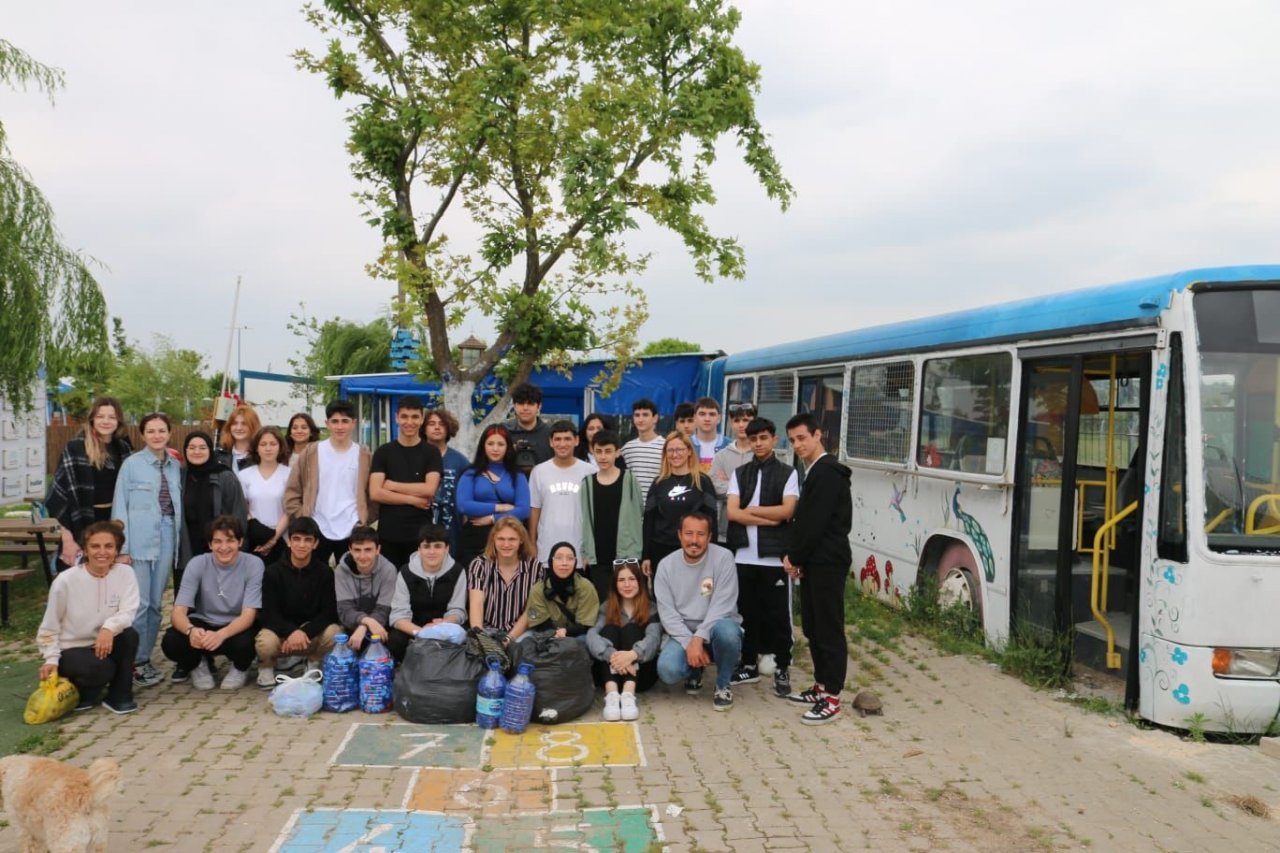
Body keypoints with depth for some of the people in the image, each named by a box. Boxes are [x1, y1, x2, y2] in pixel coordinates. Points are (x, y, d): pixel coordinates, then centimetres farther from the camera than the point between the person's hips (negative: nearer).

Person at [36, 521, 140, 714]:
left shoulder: (125, 573, -8)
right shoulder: (66, 581, -14)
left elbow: (128, 612, -18)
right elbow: (50, 625, -4)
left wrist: (110, 627, -39)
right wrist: (51, 659, -11)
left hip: (104, 644, 3)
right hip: (70, 650, -3)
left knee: (129, 635, -29)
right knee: (101, 668, -34)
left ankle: (119, 696, -9)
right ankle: (82, 693, 5)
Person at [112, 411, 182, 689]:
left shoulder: (175, 466, 9)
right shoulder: (131, 464, -2)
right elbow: (120, 507, -4)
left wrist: (179, 540, 6)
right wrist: (122, 548, -9)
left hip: (167, 537, 4)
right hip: (139, 539, -4)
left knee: (155, 603, 9)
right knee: (139, 603, -5)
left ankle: (145, 659, 19)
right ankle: (134, 662, 5)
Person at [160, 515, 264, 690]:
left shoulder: (253, 564, -17)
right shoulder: (197, 564, -12)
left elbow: (248, 615, -22)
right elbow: (178, 611, -18)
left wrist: (221, 635, -43)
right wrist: (191, 630, -43)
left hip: (236, 627, -2)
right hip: (203, 624, 2)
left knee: (244, 643, -36)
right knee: (170, 642, -28)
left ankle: (240, 668, 4)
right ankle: (199, 664, 8)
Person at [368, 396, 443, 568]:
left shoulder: (431, 452, 3)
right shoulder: (383, 452, 5)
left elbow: (429, 489, -11)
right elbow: (375, 493, -5)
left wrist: (392, 485, -6)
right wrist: (413, 499, -10)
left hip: (420, 533, -1)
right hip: (388, 533, 1)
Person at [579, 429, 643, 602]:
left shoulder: (628, 479, 0)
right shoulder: (587, 483, 6)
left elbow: (639, 515, 1)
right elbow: (584, 520, 8)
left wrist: (638, 552, -3)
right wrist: (584, 553, 3)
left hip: (627, 554, -2)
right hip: (598, 557, 2)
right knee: (602, 602, 6)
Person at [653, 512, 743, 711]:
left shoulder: (723, 557, -11)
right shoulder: (666, 565, -3)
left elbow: (722, 606, -17)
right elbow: (667, 612, -7)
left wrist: (699, 638, -27)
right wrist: (689, 644, -20)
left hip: (715, 627, -2)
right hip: (683, 633, 2)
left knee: (727, 631, -38)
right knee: (668, 671, -26)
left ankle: (724, 684, -6)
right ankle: (695, 672, 14)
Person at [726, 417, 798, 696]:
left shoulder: (788, 473, 2)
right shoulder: (739, 474, 9)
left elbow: (787, 511, -12)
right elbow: (732, 513, -3)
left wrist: (751, 510, -6)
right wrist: (769, 519, -11)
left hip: (775, 556, -3)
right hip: (743, 555, 3)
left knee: (778, 614, 3)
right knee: (747, 612, 10)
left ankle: (782, 668, 13)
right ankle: (749, 665, 22)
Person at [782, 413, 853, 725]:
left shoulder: (828, 472, -15)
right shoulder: (815, 472, 17)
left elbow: (816, 523, -20)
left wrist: (794, 557, -9)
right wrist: (794, 557, 4)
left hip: (828, 562, -10)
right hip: (813, 561, 10)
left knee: (829, 629, -4)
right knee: (812, 627, 14)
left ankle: (832, 698, 2)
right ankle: (821, 686, 25)